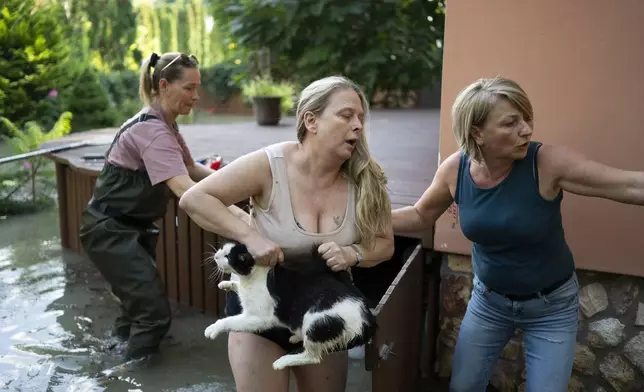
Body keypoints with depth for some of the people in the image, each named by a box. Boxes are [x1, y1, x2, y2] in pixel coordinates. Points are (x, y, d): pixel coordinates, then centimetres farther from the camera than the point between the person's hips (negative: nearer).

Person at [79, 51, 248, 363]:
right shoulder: (151, 129, -26)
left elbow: (191, 168, 16)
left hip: (132, 227, 10)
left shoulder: (165, 125, 6)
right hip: (110, 231, -10)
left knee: (140, 301, 20)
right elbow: (184, 188, -40)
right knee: (154, 311, -12)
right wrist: (238, 215, -50)